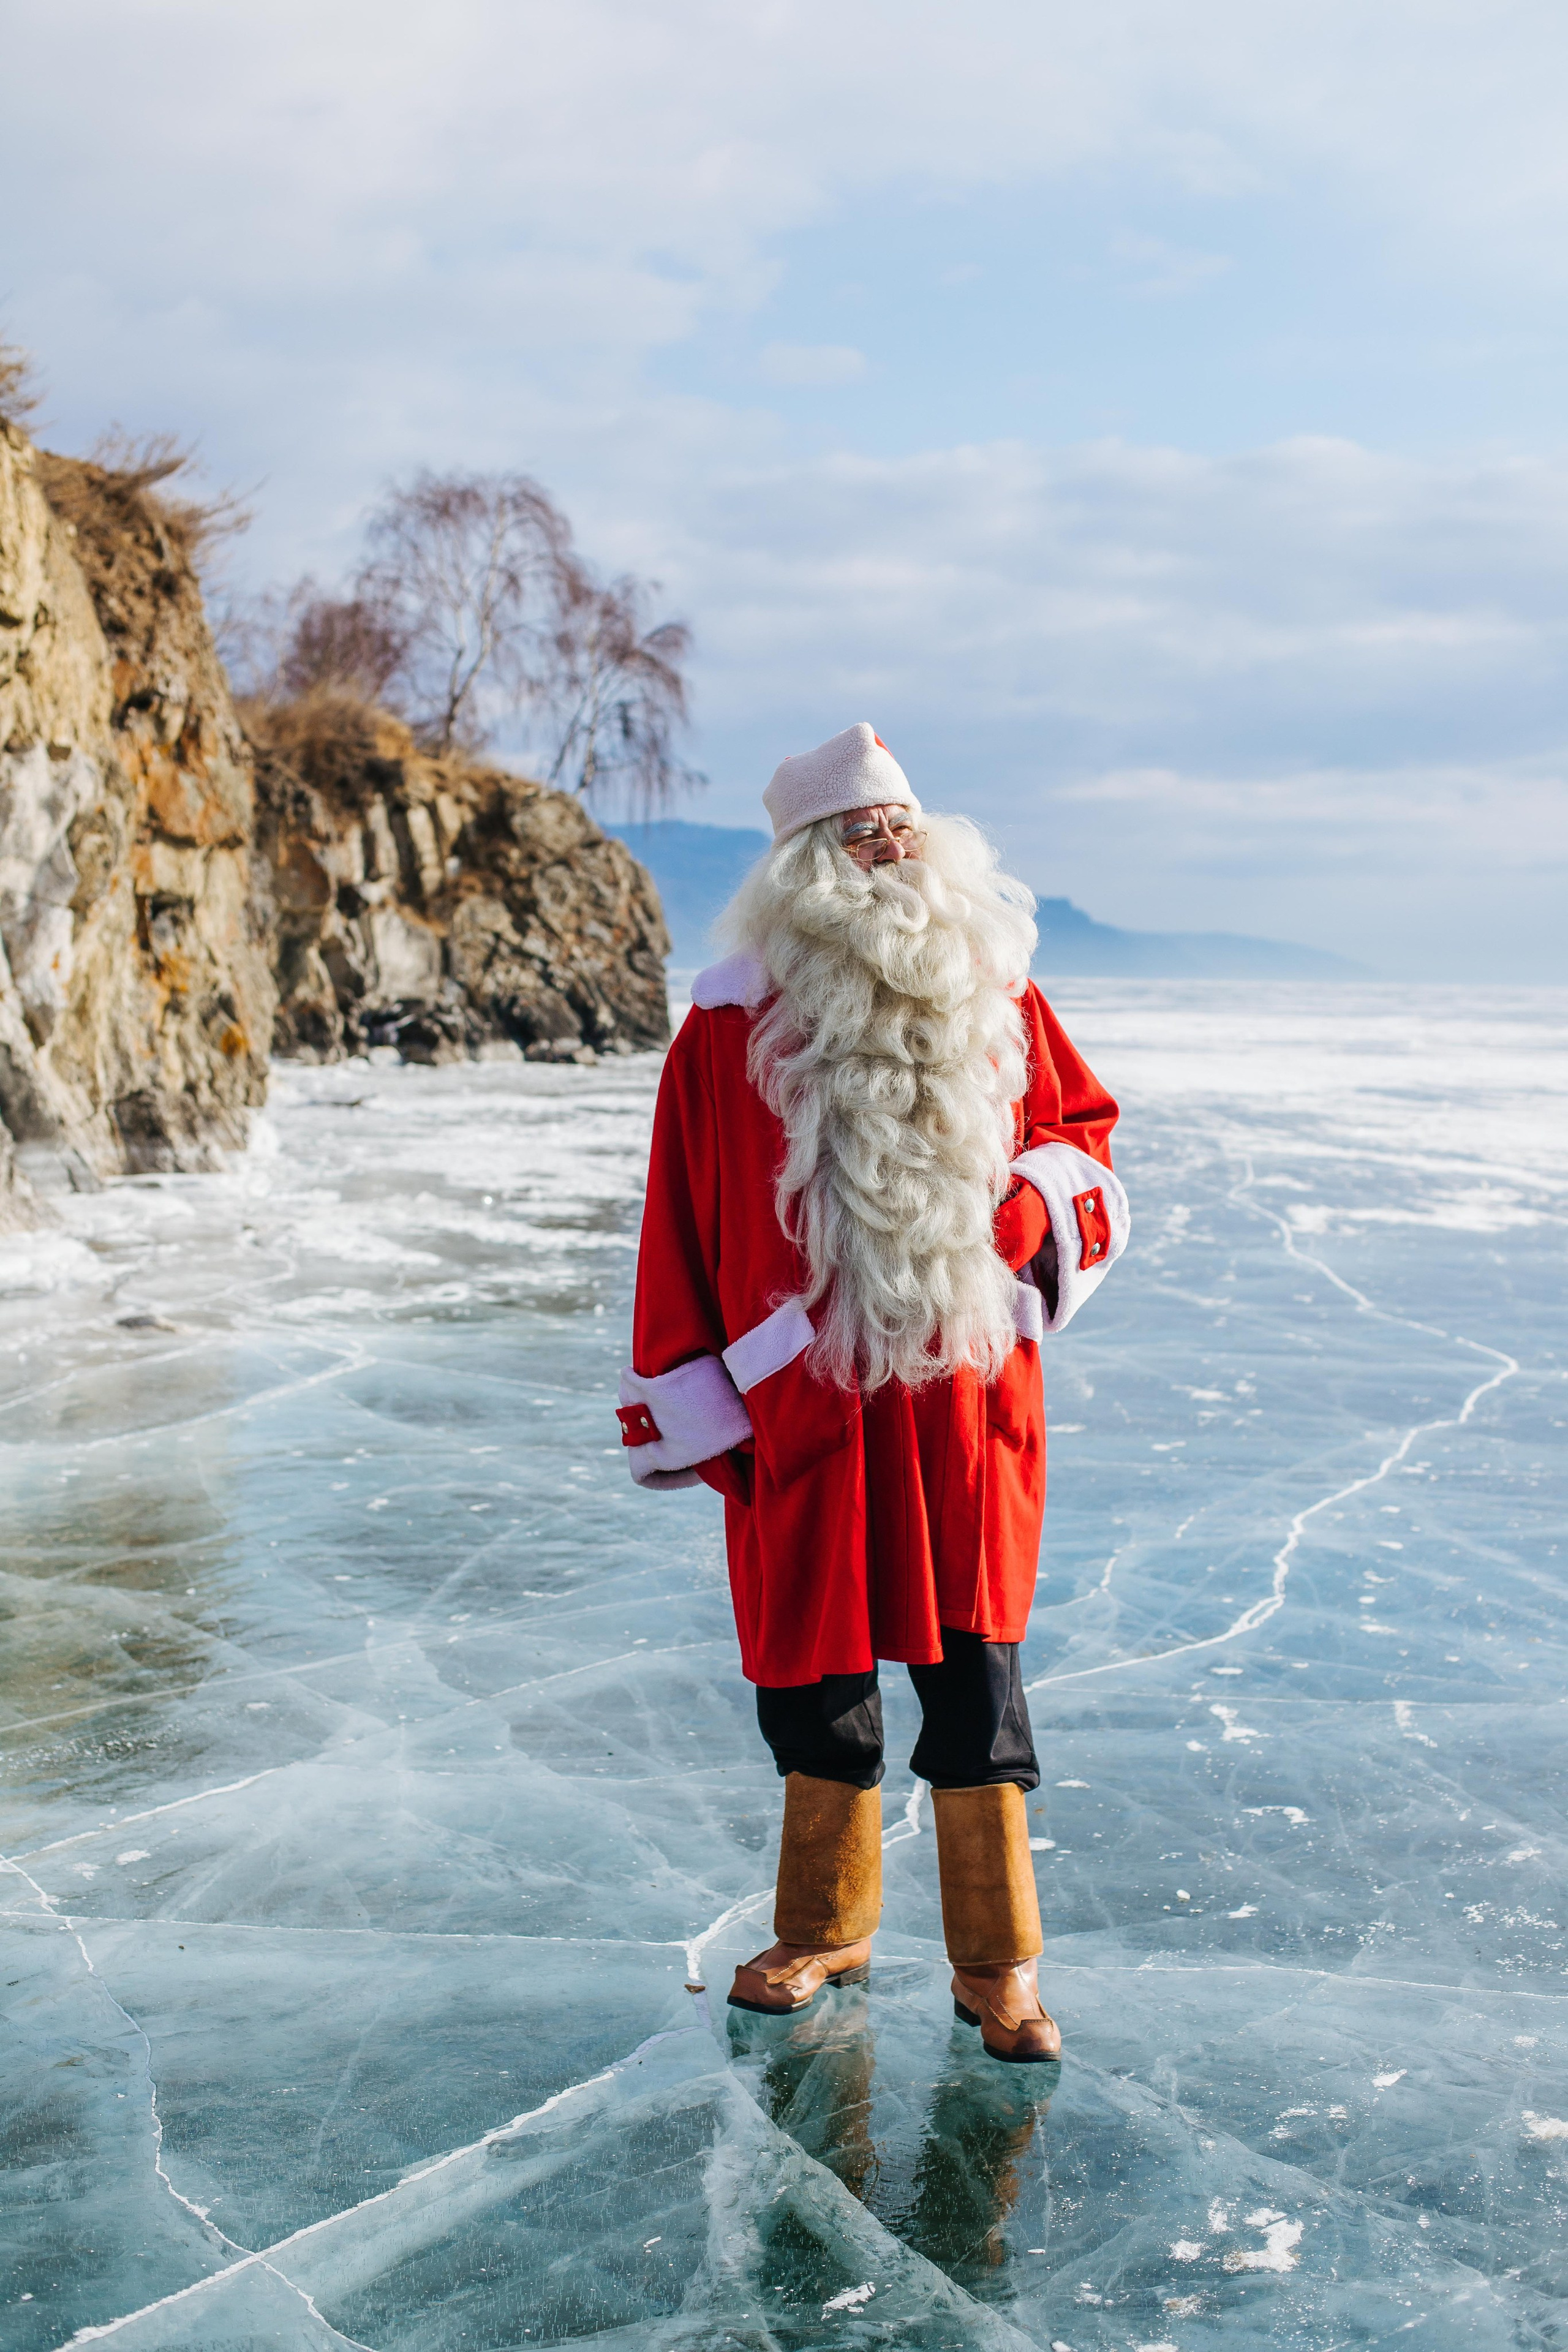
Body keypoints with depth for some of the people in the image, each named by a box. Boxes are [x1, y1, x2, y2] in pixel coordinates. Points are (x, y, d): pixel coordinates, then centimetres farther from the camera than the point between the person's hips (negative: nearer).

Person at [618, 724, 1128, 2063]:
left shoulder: (996, 993, 5)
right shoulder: (732, 1022, -2)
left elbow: (1081, 1126, 16)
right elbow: (681, 1225, 1)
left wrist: (1041, 1200, -7)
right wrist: (694, 1409, 0)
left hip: (965, 1402, 1)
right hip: (802, 1411, -1)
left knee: (974, 1674, 3)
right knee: (814, 1676, 11)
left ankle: (999, 1966, 20)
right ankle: (825, 1929, 33)